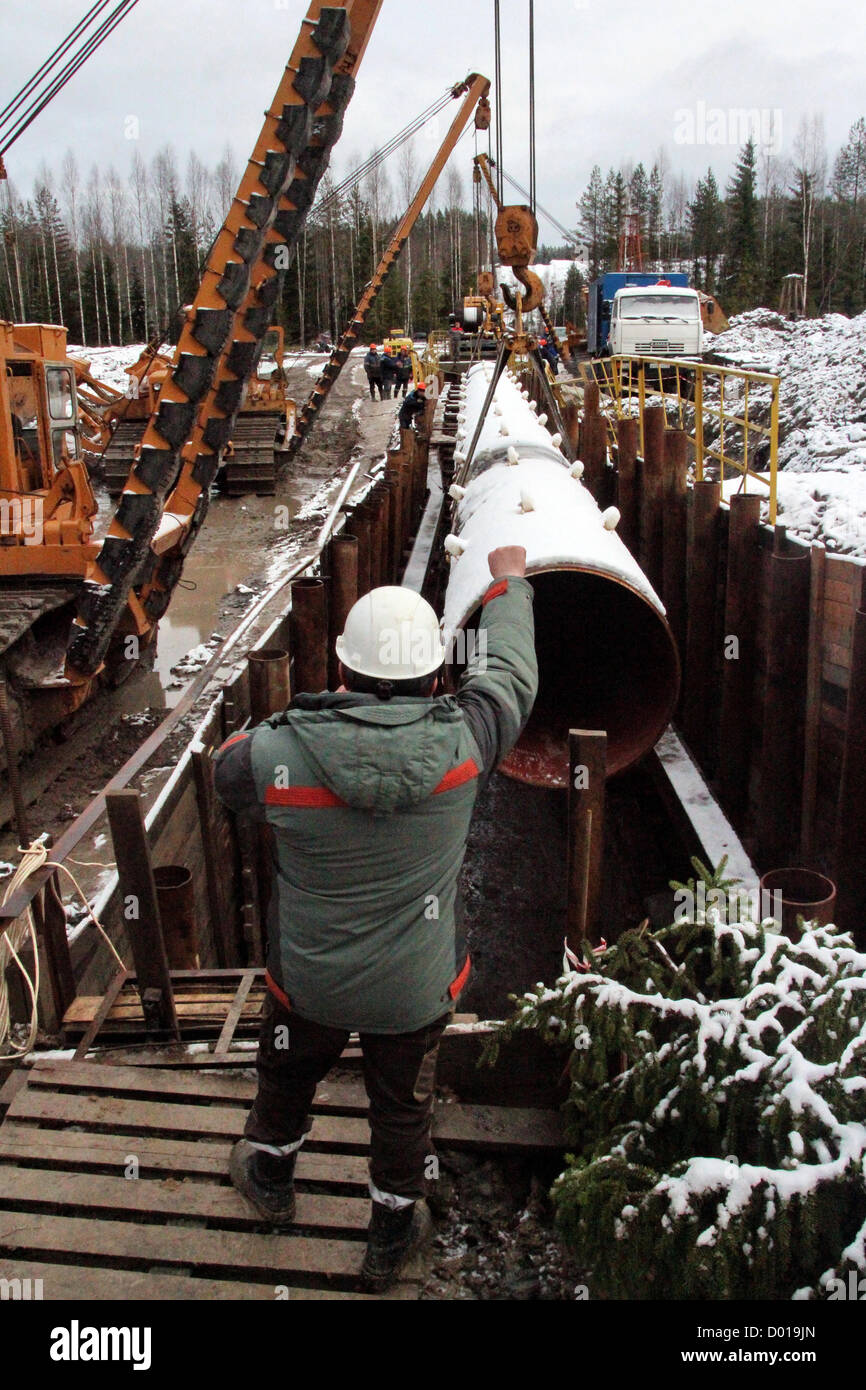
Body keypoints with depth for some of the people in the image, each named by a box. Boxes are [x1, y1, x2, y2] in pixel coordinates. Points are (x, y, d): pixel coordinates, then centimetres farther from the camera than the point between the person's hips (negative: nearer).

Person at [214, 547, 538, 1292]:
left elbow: (229, 765, -3)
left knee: (288, 1076, 31)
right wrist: (509, 582, 10)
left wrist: (324, 714, 2)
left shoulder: (278, 754, -29)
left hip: (309, 978, 1)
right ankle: (394, 1230, 48)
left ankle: (271, 1175, 59)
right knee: (403, 1106, 25)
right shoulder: (462, 742, -27)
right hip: (416, 986, 0)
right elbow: (512, 673, -6)